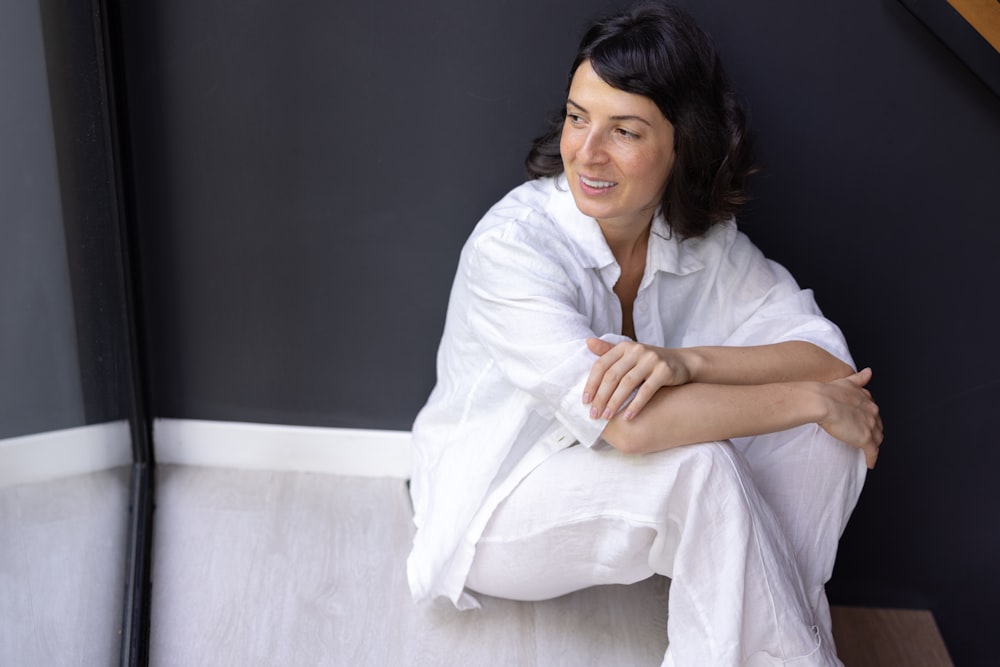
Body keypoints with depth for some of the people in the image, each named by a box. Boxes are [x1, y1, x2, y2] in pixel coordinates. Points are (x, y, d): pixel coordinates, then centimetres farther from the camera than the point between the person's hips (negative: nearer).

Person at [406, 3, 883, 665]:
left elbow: (831, 357, -14)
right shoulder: (510, 243, -26)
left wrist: (687, 361, -32)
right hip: (491, 514, -5)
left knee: (826, 434, -14)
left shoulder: (705, 239, -8)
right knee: (697, 462, -32)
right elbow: (627, 423, -36)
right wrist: (815, 398, -26)